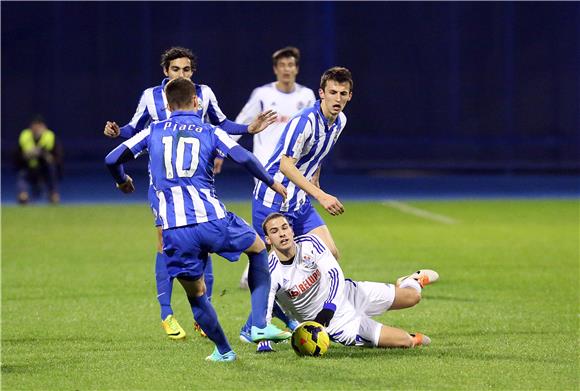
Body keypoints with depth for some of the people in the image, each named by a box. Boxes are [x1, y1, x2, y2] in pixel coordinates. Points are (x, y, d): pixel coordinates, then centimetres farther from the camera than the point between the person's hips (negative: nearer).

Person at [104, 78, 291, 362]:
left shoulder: (154, 132, 13)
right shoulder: (210, 133, 9)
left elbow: (112, 159, 10)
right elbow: (244, 158, -7)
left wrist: (122, 181, 32)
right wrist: (272, 183, 9)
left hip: (175, 232, 1)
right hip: (213, 221, -1)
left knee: (196, 295, 22)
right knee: (258, 248, 27)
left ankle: (223, 350, 23)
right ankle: (259, 325, 17)